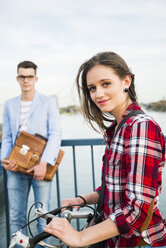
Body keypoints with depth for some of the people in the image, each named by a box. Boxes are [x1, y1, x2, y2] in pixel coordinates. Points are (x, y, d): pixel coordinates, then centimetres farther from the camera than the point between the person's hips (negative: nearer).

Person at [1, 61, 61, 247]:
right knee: (16, 216, 6)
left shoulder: (48, 102, 2)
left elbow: (55, 135, -6)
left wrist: (43, 164, -17)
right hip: (16, 167, 3)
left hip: (40, 167, -3)